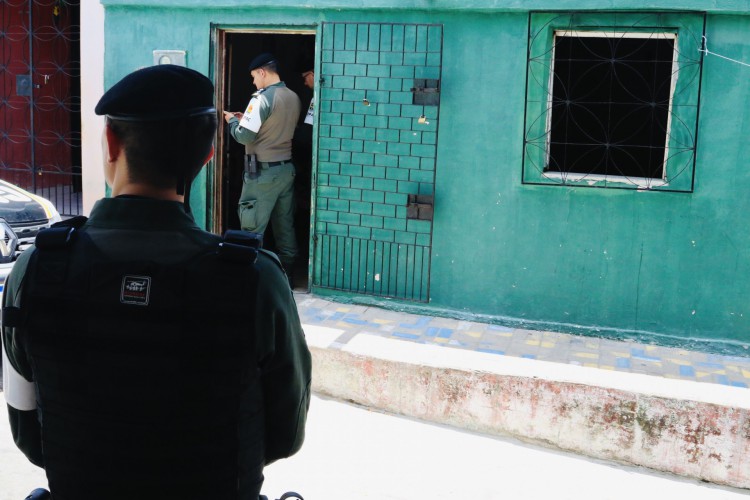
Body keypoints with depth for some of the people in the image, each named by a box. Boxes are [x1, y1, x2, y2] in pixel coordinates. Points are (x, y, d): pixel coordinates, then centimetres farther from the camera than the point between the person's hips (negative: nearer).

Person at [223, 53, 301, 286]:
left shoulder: (263, 98, -16)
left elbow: (244, 136, -18)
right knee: (285, 226, 13)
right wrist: (246, 118, 18)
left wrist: (232, 120, 2)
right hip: (286, 169, 8)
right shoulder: (293, 98, 8)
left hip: (263, 172, -8)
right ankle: (287, 275, 20)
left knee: (252, 227, 0)